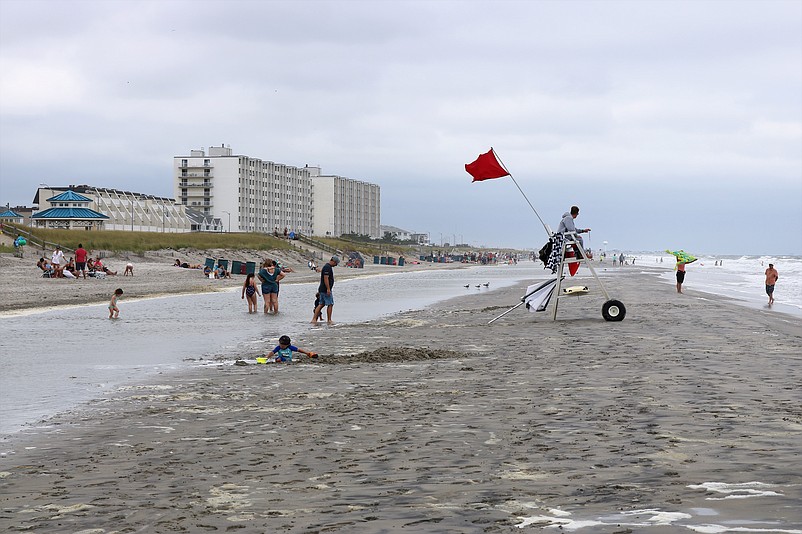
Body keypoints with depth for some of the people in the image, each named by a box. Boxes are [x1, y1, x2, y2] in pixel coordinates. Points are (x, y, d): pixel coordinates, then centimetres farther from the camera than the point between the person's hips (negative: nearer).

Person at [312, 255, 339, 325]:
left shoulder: (328, 266, 17)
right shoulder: (327, 267, -16)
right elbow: (326, 278, -22)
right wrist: (328, 289, -24)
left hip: (322, 290, 10)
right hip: (326, 290, -10)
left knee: (321, 304, 9)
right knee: (330, 304, -4)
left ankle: (314, 319, 5)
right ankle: (329, 320, 2)